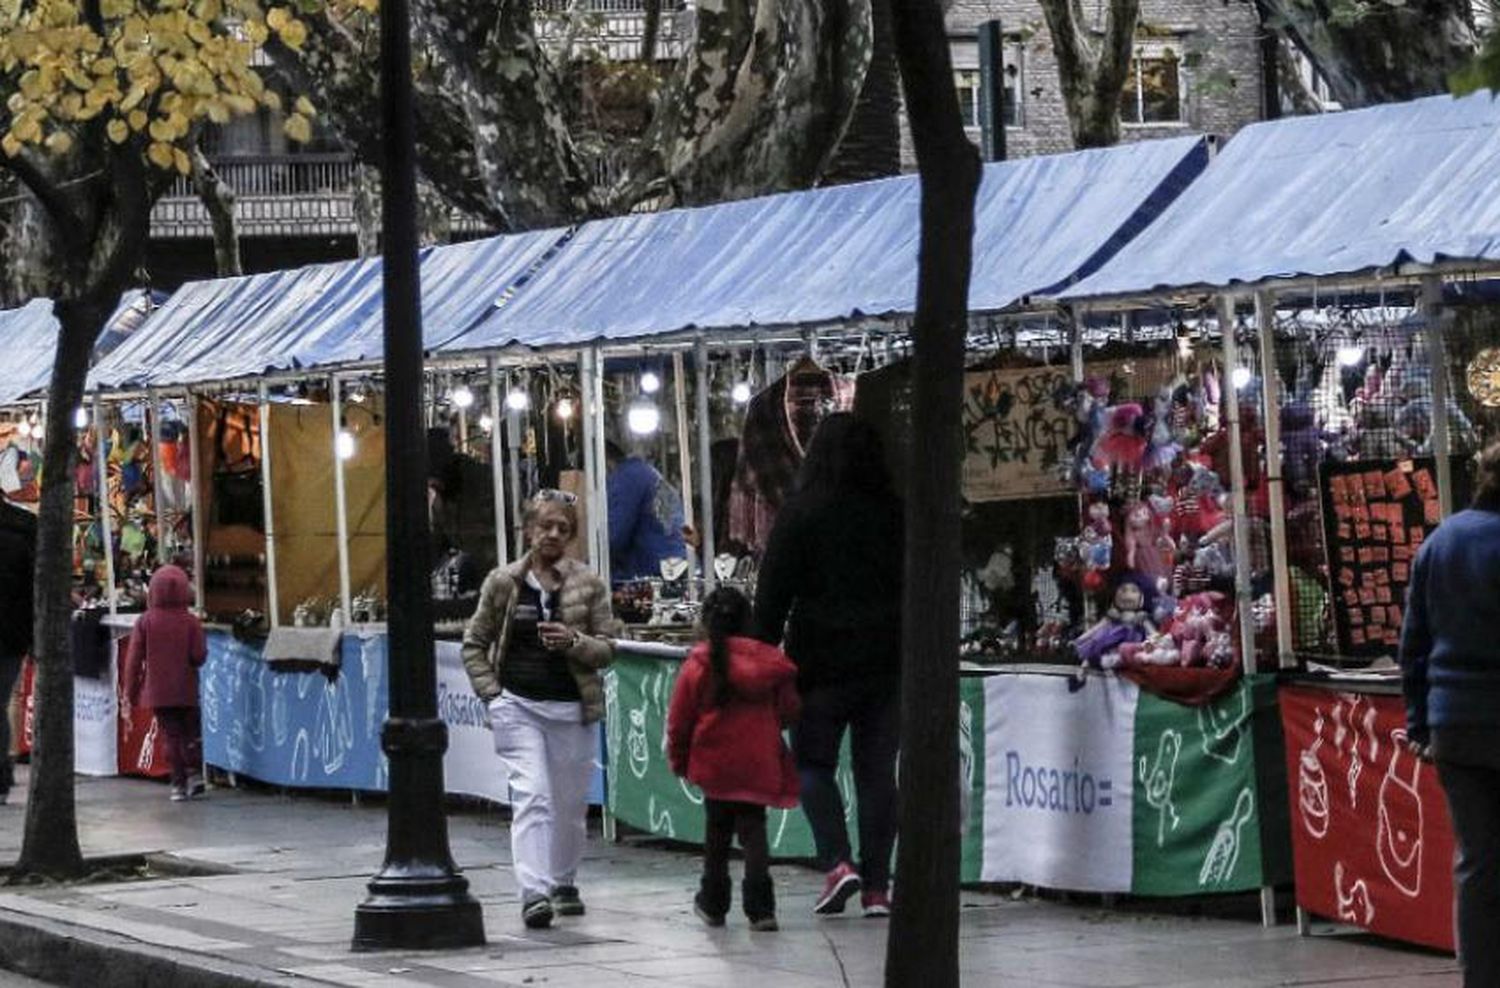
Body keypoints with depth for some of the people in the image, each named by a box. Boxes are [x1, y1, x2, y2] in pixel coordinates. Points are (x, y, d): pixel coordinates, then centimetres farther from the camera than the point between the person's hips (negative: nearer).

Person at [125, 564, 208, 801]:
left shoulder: (145, 622, -5)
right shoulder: (191, 622, -7)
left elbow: (134, 659, -4)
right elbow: (199, 656, -11)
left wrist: (131, 691, 4)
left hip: (158, 692, 0)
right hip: (187, 690, 0)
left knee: (172, 736, 4)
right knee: (191, 733, 14)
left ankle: (178, 783, 2)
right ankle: (193, 772, 3)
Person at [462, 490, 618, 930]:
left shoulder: (588, 585, 3)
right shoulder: (503, 583, 3)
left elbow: (607, 648, 4)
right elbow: (475, 643, 10)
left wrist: (573, 641, -16)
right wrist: (492, 692, -1)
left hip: (572, 707, 2)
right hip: (518, 707, -2)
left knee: (571, 802, 10)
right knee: (530, 795, -14)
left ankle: (564, 883, 31)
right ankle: (534, 893, -21)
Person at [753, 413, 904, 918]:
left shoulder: (801, 512, -6)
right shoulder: (896, 514, 2)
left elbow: (773, 592, -6)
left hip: (821, 659, -2)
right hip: (887, 662, 3)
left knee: (813, 762, 11)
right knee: (878, 770, 6)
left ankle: (837, 862, -8)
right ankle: (877, 885, 3)